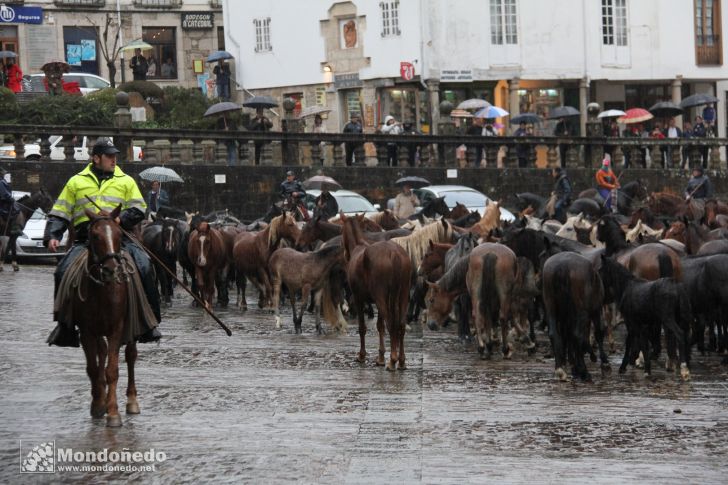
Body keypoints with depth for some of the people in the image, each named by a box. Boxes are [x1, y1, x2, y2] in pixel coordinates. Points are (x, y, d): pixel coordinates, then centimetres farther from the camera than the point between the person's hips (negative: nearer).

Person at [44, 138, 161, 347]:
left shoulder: (125, 181, 18)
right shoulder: (76, 182, 17)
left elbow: (138, 210, 10)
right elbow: (59, 213, 15)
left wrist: (121, 219, -10)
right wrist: (52, 236, -1)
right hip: (85, 238, 0)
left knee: (144, 266, -24)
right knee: (64, 272, -23)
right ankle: (65, 324, -8)